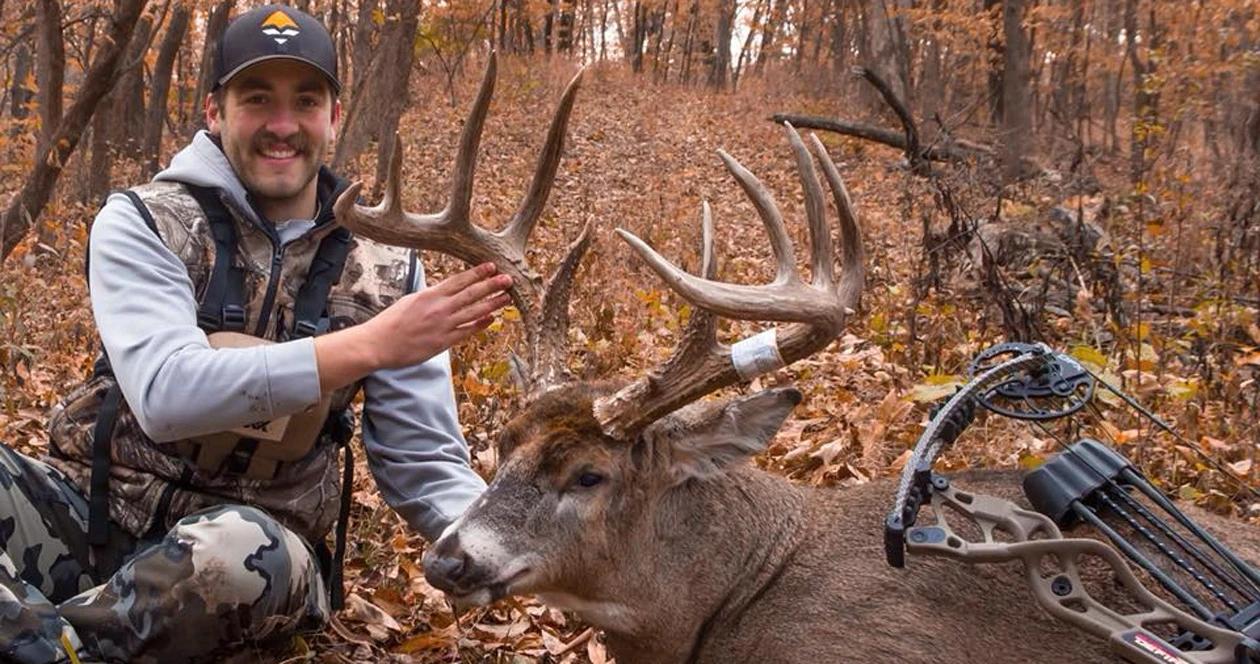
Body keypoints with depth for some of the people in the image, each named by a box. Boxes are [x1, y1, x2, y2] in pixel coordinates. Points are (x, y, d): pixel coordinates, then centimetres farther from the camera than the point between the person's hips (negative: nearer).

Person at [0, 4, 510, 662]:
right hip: (97, 515, 0)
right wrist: (366, 346, -31)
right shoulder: (142, 223, -5)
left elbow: (424, 464, 0)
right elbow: (166, 394, -23)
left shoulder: (385, 269, 1)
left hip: (255, 544, 1)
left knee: (243, 550, -37)